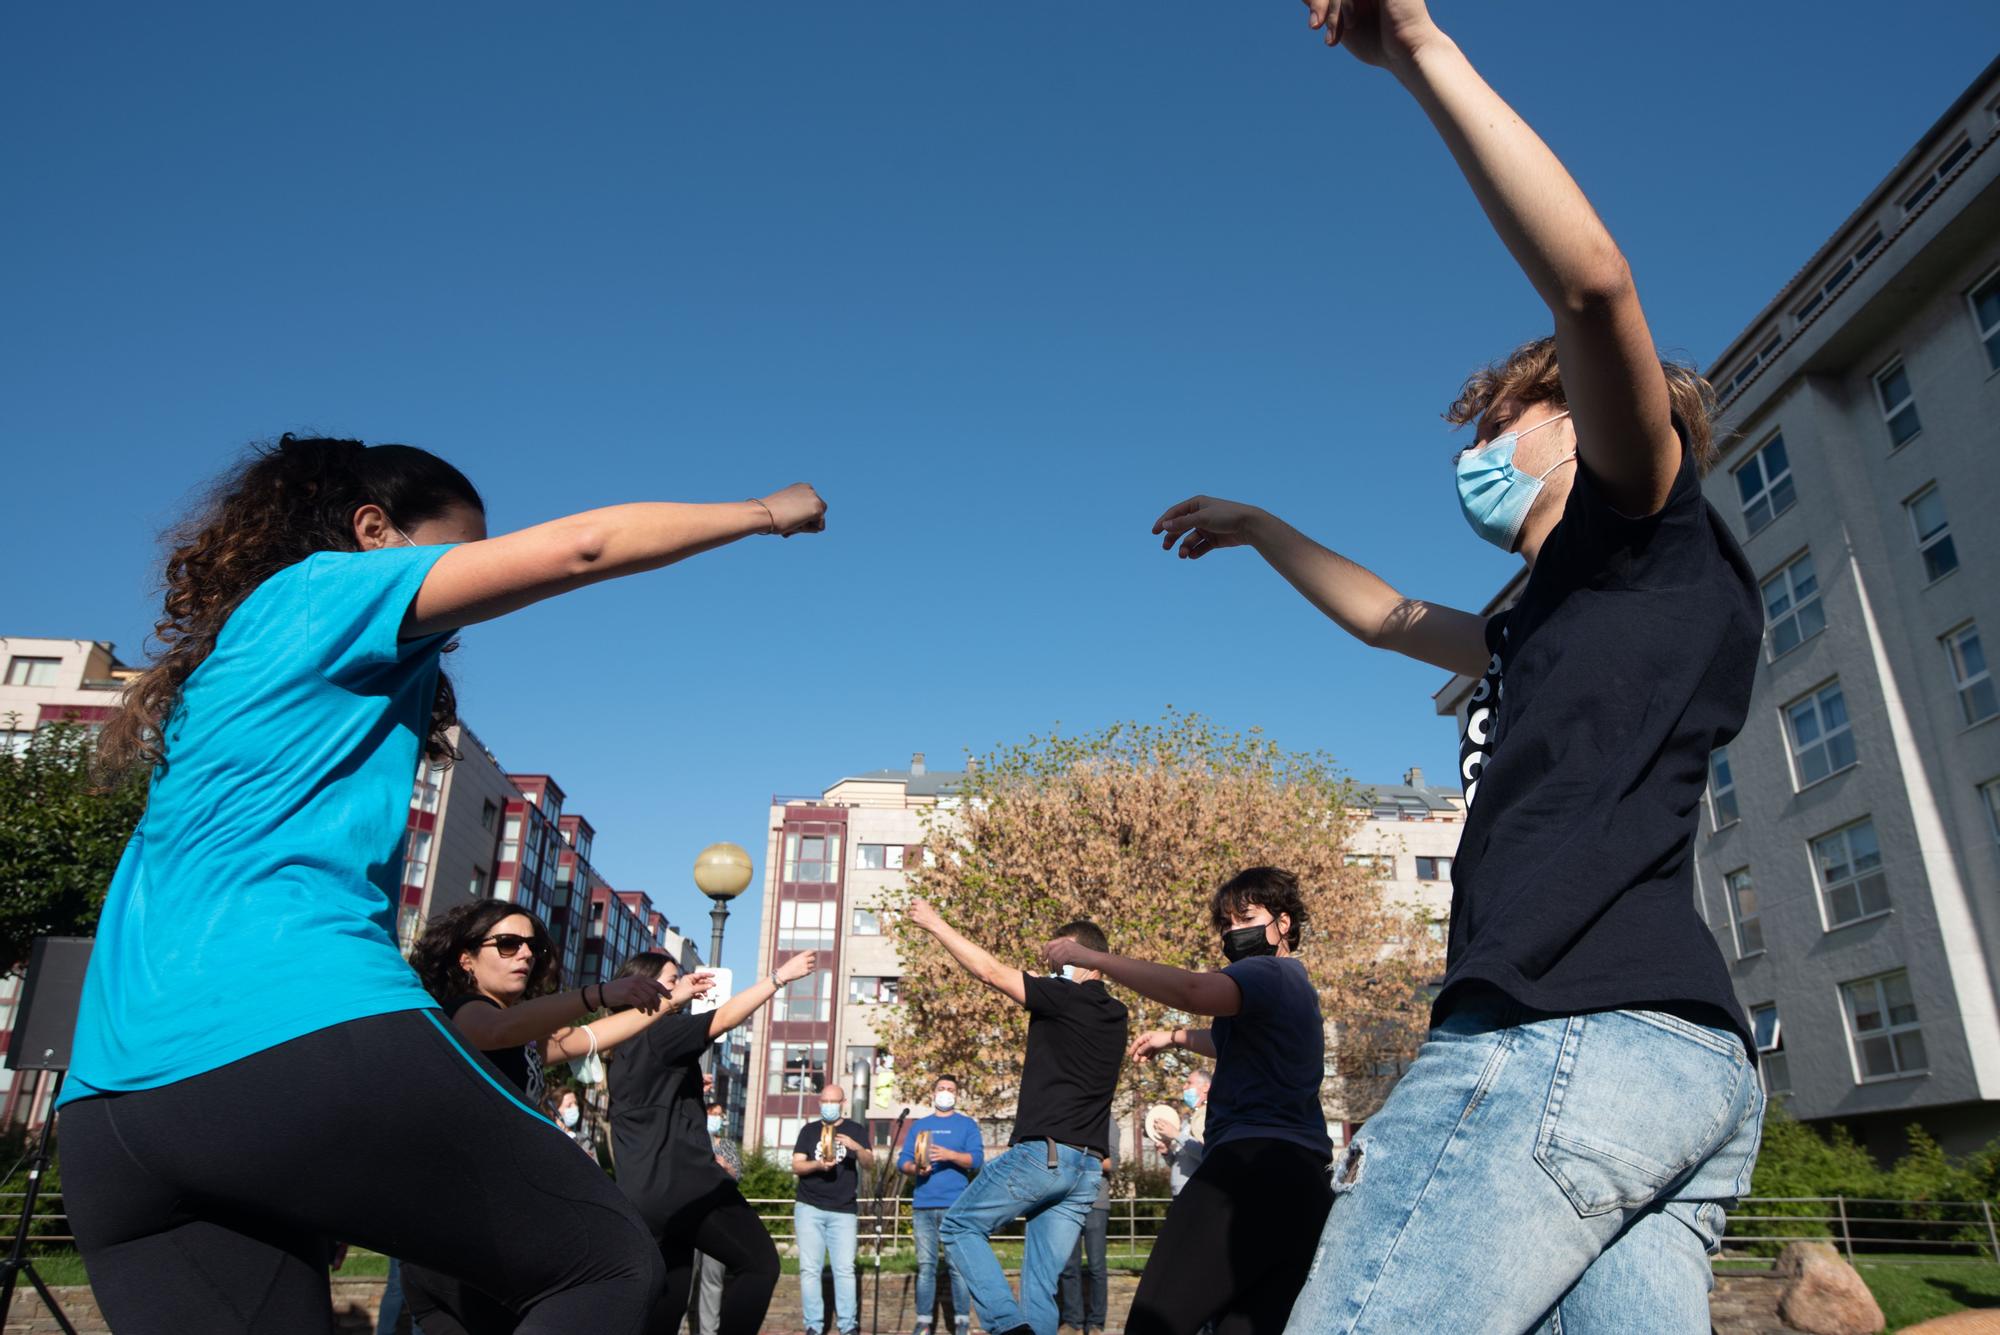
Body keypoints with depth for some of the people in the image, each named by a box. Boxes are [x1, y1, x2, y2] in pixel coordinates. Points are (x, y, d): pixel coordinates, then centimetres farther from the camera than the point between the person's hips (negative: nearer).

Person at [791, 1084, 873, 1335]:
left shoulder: (856, 1130, 8)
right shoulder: (809, 1130, 11)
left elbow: (870, 1163, -2)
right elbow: (796, 1165, 4)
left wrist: (857, 1147, -23)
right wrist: (818, 1165, -17)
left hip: (844, 1211, -1)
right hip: (809, 1208, 1)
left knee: (845, 1269, -6)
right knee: (809, 1269, -2)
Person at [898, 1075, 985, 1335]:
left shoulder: (967, 1124, 9)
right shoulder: (918, 1126, 17)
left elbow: (977, 1159, -4)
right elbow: (902, 1161, 10)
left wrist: (950, 1155, -19)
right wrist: (914, 1168, -12)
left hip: (955, 1205, -2)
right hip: (923, 1206, 3)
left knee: (958, 1265, -5)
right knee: (925, 1265, 3)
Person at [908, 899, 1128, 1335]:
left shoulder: (1066, 998, -8)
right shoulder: (1116, 1016, 13)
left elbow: (990, 971, -5)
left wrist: (936, 924, 3)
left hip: (1042, 1152, -7)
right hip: (1088, 1167, 7)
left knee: (959, 1227, 9)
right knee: (1042, 1284, 9)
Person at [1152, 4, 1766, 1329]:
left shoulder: (1651, 523, 7)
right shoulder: (1558, 622, 32)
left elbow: (1593, 278, -11)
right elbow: (1390, 618, 46)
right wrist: (1263, 527, 50)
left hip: (1569, 1031, -10)